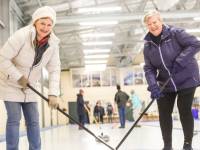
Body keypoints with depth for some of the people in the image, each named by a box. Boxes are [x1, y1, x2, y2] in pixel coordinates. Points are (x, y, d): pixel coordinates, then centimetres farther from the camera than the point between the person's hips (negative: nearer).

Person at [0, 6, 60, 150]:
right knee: (14, 119, -8)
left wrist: (53, 94, -19)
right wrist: (18, 77, -21)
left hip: (29, 87, 5)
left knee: (33, 121, 6)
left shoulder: (53, 44, -12)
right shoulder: (21, 35, -27)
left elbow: (54, 70, -10)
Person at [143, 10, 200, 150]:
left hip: (186, 80, -5)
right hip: (165, 84, 5)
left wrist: (179, 61, -26)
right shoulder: (148, 45, 1)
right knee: (164, 113, 3)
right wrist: (153, 86, -19)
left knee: (185, 111, -2)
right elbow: (149, 68, -3)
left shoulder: (175, 33, -13)